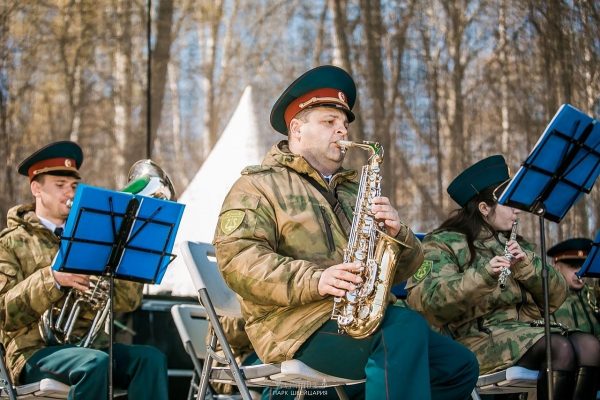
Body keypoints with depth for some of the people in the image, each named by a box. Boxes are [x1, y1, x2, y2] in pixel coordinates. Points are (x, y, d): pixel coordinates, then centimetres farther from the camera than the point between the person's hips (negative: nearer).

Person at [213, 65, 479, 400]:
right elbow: (238, 261, -11)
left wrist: (397, 233, -2)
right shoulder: (259, 185, 6)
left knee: (459, 366, -6)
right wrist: (314, 280, -23)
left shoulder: (355, 189, 26)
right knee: (406, 327, -30)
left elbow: (400, 270, 21)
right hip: (300, 325, -7)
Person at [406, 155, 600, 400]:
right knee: (561, 348, -30)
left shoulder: (517, 245, 23)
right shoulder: (443, 242, 2)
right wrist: (482, 275, -26)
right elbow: (425, 302, -14)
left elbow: (556, 297, 13)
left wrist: (526, 265, -6)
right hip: (479, 337, -6)